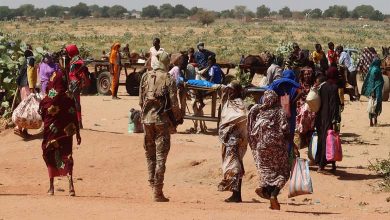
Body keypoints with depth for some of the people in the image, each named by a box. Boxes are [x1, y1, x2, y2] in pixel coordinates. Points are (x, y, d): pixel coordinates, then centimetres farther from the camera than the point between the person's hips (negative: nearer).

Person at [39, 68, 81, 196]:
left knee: (50, 157, 13)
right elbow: (74, 117, -3)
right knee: (66, 156, 3)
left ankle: (51, 187, 16)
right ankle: (71, 185, -16)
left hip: (51, 132, -1)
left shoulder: (46, 100, -10)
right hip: (66, 132, 1)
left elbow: (42, 116, -2)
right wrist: (77, 133, 3)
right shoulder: (69, 98, -5)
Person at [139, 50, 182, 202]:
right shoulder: (168, 79, -9)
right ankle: (157, 192, -2)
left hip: (147, 119, 4)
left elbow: (141, 100, 6)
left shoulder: (145, 77, 2)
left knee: (150, 154, 16)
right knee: (161, 156, 0)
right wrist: (178, 118, 6)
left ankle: (152, 184, 19)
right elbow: (174, 103, -9)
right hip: (162, 120, -3)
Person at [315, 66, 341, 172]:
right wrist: (335, 121, -19)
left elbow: (320, 103, 10)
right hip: (329, 118, -7)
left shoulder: (322, 87, 6)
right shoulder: (334, 87, -14)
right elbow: (334, 105, -18)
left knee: (322, 139, 14)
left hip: (321, 117, 7)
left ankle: (320, 163, 18)